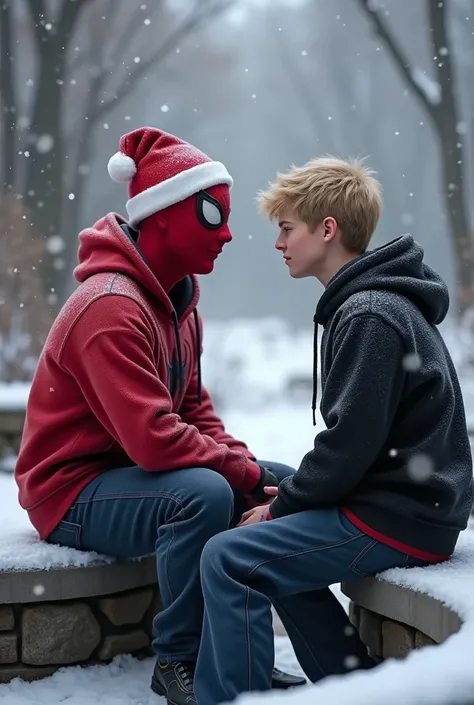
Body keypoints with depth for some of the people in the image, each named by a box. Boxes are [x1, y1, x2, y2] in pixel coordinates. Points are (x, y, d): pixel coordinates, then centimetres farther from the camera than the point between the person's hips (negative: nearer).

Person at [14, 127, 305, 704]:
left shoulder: (178, 299, 8)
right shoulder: (111, 307, -24)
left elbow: (194, 410, 10)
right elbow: (153, 439, -32)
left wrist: (245, 462, -7)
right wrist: (247, 473, -21)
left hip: (133, 472, 10)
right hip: (73, 491, -10)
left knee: (286, 485, 3)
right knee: (205, 494, -35)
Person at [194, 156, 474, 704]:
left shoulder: (369, 316, -17)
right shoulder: (374, 302, 15)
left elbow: (352, 442, -22)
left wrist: (281, 505, -8)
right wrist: (290, 494, 7)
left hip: (399, 519, -11)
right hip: (408, 501, 11)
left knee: (230, 560, -16)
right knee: (278, 551, 25)